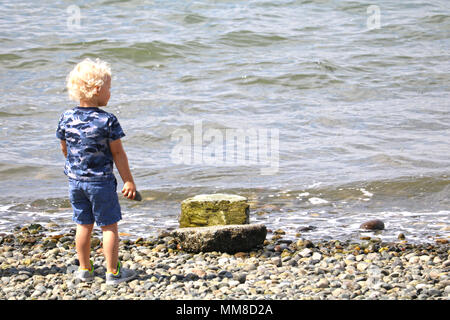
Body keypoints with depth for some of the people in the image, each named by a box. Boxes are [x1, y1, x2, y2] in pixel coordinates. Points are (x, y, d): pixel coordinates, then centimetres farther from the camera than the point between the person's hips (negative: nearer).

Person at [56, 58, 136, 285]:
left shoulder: (66, 119, -2)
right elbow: (117, 153, -11)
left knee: (83, 225, 15)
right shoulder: (108, 121, -16)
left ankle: (85, 269, 24)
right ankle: (113, 272, 10)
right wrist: (128, 181, -2)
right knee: (109, 226, 6)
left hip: (75, 180, 5)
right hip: (102, 181, -5)